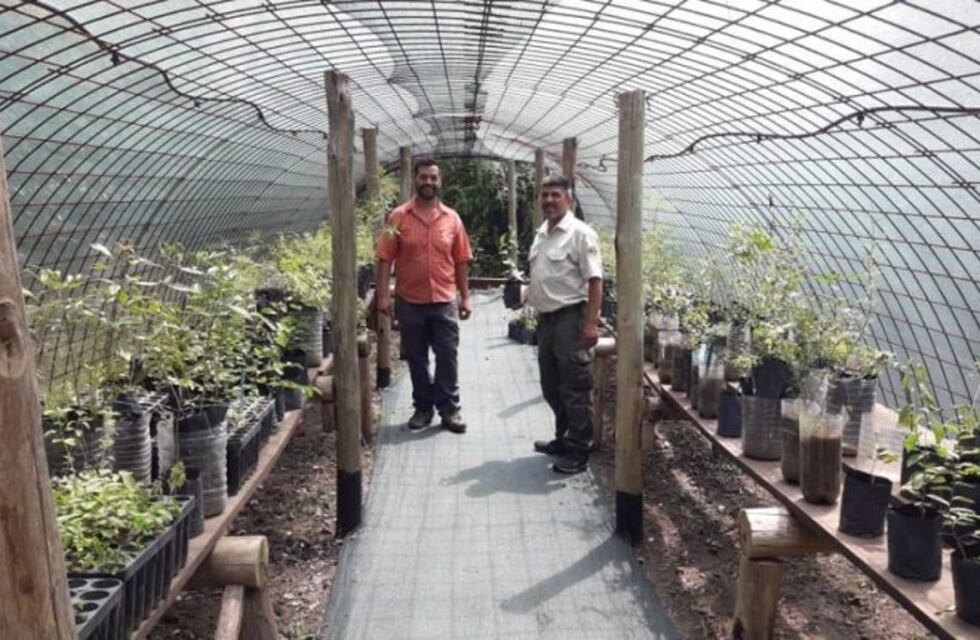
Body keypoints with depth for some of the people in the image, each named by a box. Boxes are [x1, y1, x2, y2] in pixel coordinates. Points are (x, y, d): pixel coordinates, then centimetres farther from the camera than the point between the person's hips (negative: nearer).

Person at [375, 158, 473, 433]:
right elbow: (385, 259, -4)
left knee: (447, 356, 5)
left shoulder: (452, 218, 3)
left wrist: (465, 297, 5)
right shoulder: (399, 216, -3)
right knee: (416, 358, 10)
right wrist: (383, 294, -10)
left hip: (445, 301, 1)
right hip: (409, 302, -1)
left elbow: (461, 261, 6)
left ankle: (449, 409, 16)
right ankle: (423, 407, 24)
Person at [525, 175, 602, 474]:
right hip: (546, 318, 9)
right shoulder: (541, 234, 15)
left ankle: (578, 451, 6)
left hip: (570, 318, -9)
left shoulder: (580, 233, -12)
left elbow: (594, 280, -17)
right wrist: (525, 293, 5)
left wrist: (591, 323, -23)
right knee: (551, 386, 17)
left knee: (574, 388, -2)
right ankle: (563, 438, 31)